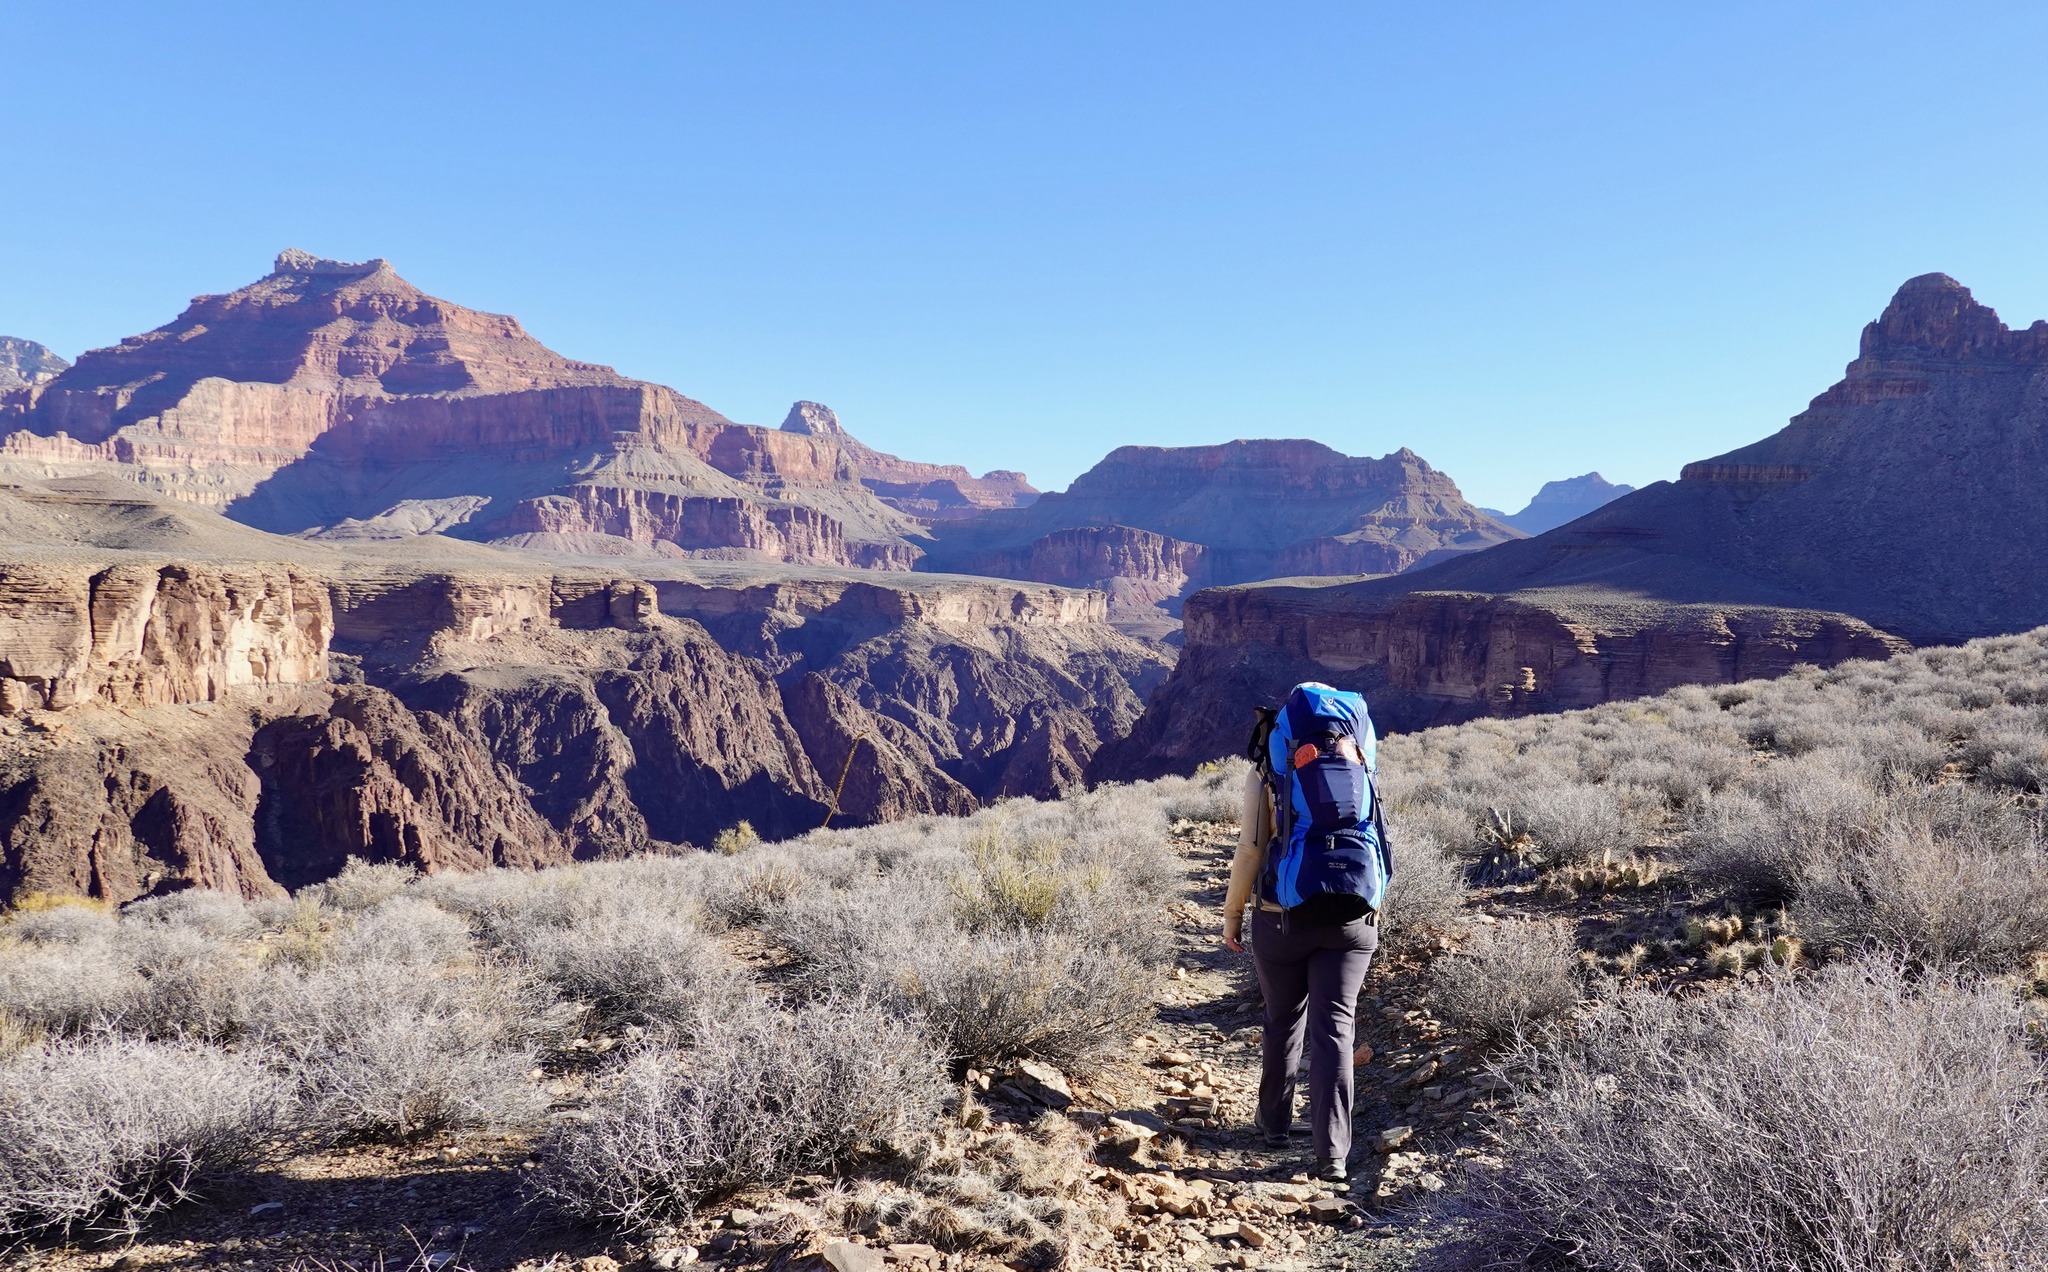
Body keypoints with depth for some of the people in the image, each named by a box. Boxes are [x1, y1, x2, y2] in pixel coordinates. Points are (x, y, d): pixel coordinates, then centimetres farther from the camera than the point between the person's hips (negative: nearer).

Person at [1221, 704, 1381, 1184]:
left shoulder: (1266, 772, -6)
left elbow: (1251, 851, -8)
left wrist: (1231, 915, 2)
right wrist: (1372, 906, 20)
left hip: (1282, 919, -1)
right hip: (1350, 920, 1)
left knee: (1283, 1023, 17)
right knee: (1334, 1029, 1)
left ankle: (1275, 1124, 33)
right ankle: (1332, 1153, -5)